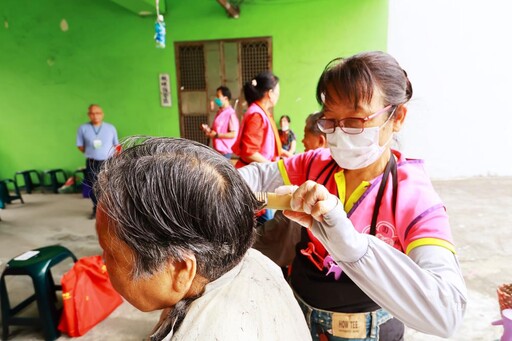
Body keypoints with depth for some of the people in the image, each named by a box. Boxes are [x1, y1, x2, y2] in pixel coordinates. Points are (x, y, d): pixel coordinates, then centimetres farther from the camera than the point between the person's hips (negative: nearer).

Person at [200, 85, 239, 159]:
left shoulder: (231, 114, -15)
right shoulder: (219, 112, 11)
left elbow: (233, 134, -19)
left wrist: (216, 135, -19)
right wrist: (208, 129, 3)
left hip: (225, 150, -8)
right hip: (217, 149, 8)